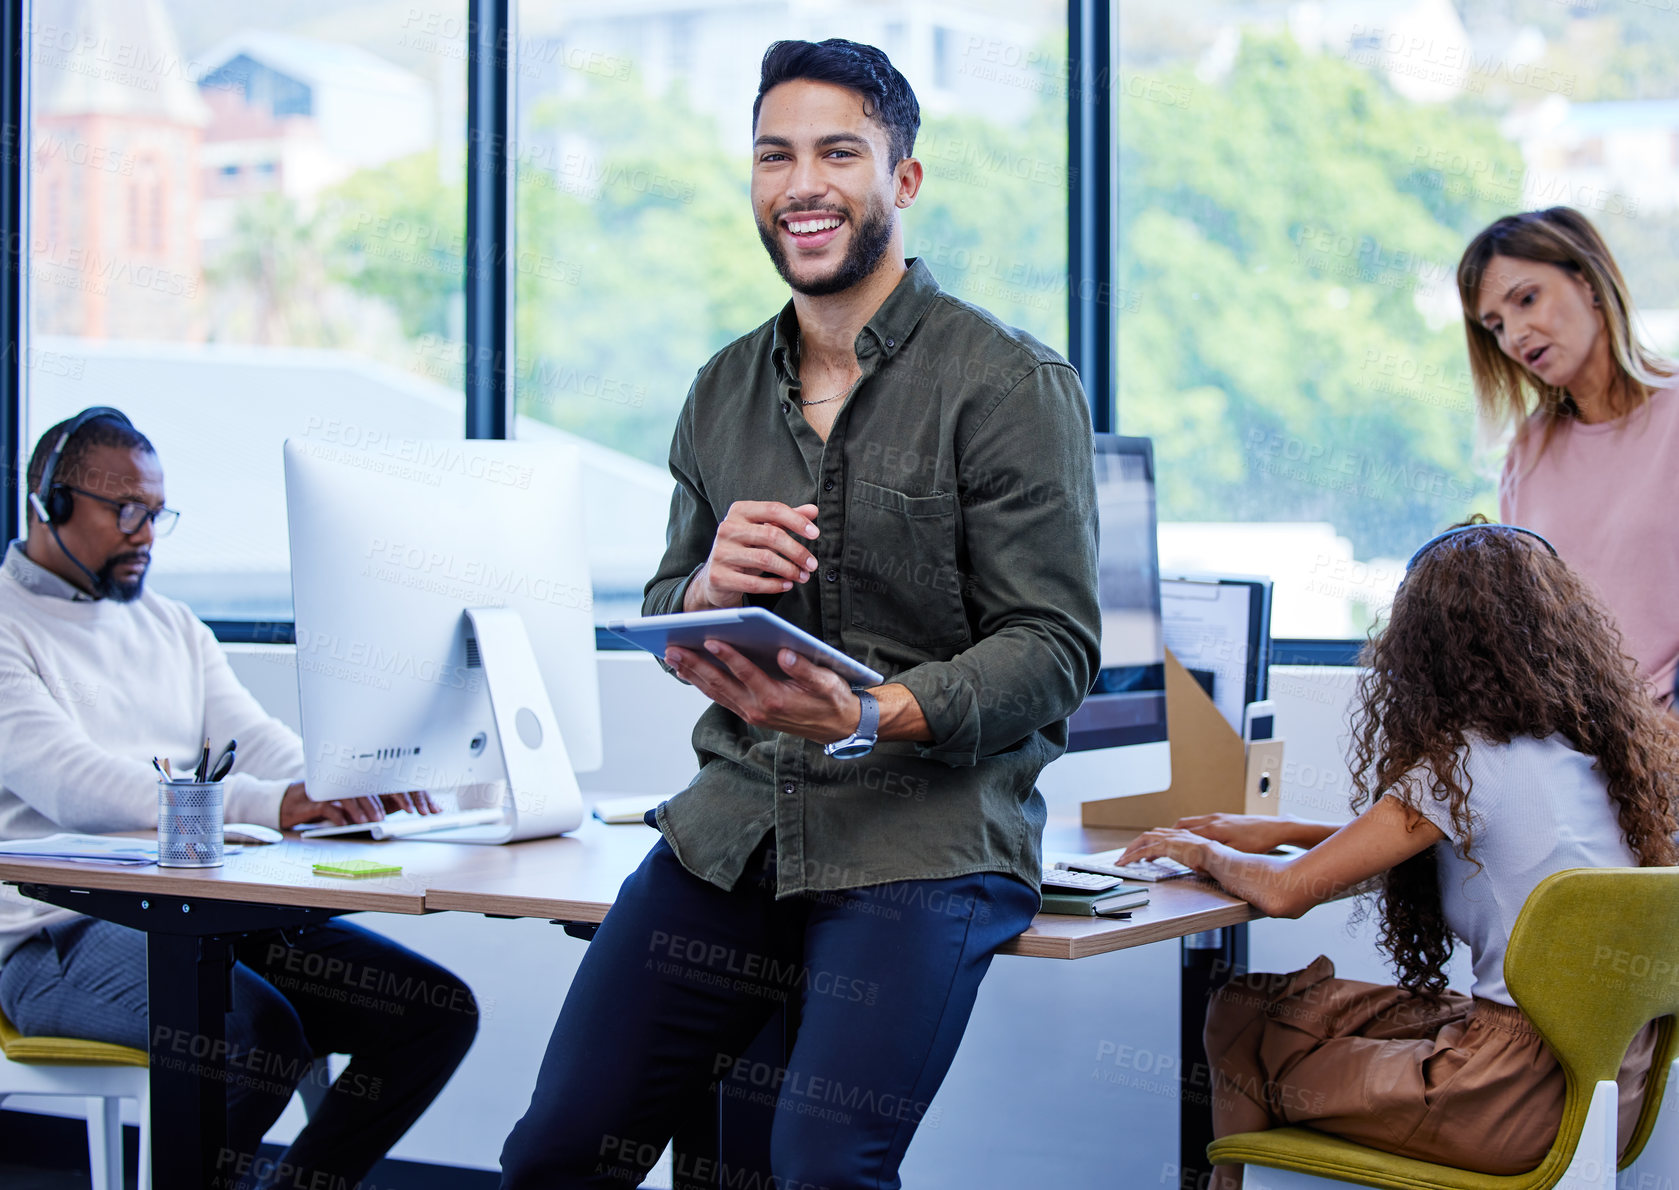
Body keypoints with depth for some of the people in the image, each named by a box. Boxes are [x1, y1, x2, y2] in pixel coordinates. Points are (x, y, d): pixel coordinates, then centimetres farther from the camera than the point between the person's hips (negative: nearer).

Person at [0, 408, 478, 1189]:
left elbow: (258, 743, 11)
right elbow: (69, 780, -20)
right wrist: (265, 803, -32)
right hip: (65, 933, -7)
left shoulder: (172, 626, 22)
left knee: (439, 1009, -8)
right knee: (261, 1031, -34)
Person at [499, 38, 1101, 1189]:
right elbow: (660, 624, 18)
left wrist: (869, 719, -26)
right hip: (736, 819, 5)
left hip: (928, 831, -5)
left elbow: (1054, 646, -9)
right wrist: (707, 587, -7)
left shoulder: (1013, 385, -4)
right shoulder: (723, 390, 14)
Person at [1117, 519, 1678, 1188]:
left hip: (1530, 1097, -8)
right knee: (1250, 1004, 14)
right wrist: (1282, 831, 23)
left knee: (1249, 1051, 8)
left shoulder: (1470, 763, -16)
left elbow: (1288, 891, -14)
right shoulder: (1588, 742, 9)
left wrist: (1206, 854, 6)